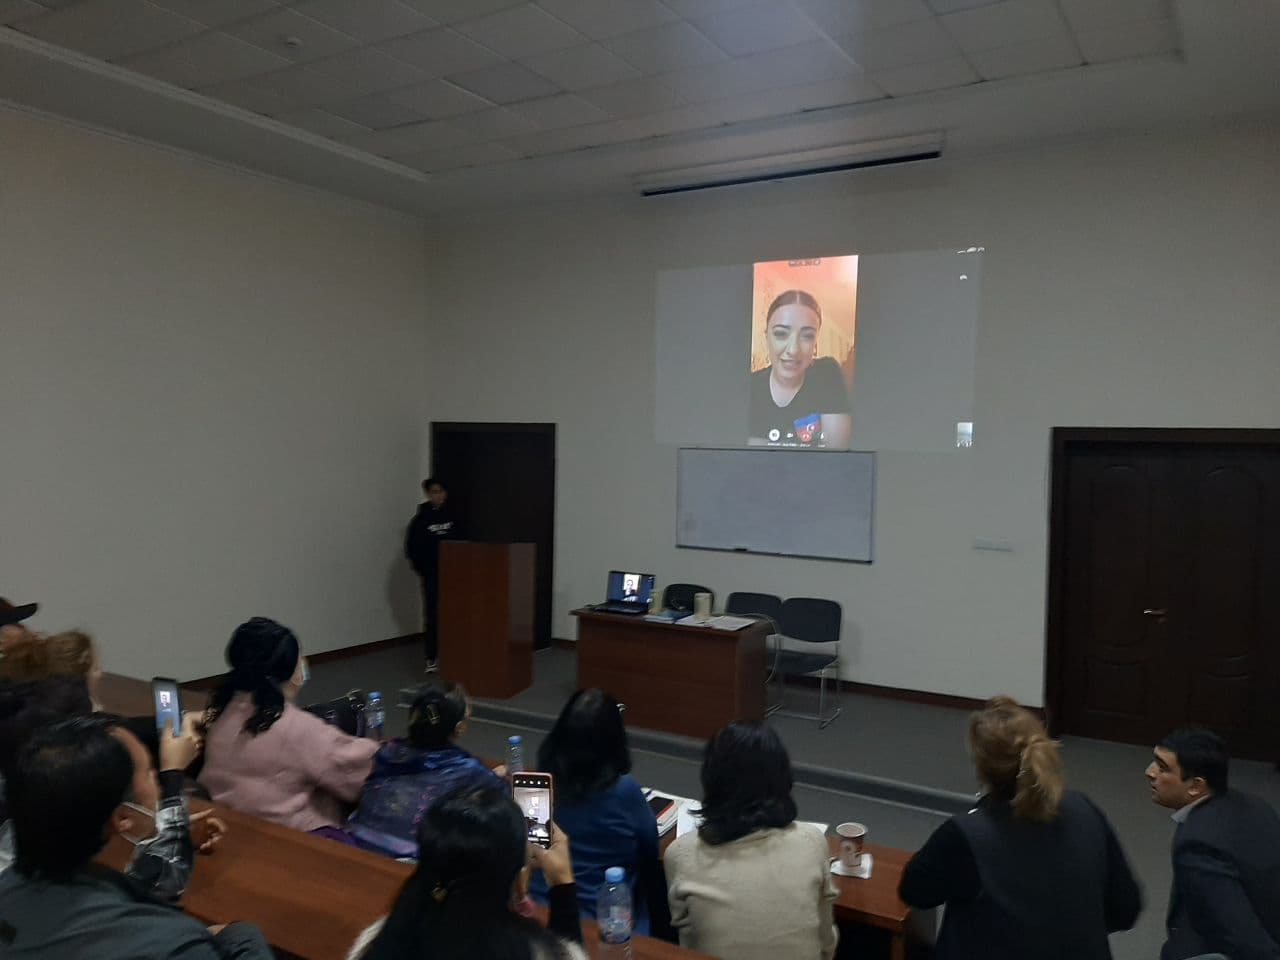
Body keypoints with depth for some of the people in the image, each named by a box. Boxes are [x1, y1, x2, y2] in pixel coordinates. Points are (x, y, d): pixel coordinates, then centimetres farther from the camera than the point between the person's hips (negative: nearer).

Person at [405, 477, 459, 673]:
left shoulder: (450, 516, 7)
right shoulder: (421, 518, -5)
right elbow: (411, 547, -5)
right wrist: (421, 569, -8)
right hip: (432, 575, -3)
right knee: (432, 614, -2)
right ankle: (432, 657, 5)